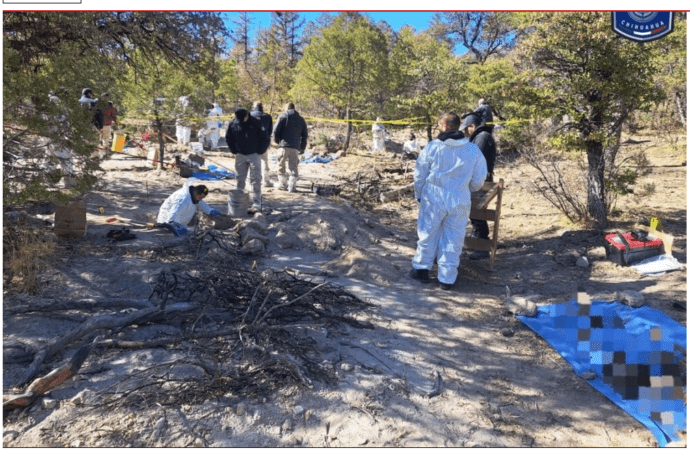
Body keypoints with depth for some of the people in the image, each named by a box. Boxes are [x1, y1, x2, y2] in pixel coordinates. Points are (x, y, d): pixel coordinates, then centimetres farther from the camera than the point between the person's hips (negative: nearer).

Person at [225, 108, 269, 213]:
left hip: (254, 154, -3)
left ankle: (256, 204, -5)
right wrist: (234, 150, 6)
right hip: (240, 155, 4)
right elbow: (228, 138, 13)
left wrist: (259, 151, -5)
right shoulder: (233, 124, -3)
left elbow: (265, 137, -4)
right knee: (240, 179, 10)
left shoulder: (256, 123, -13)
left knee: (255, 179, -7)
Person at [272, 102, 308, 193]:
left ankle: (282, 183, 17)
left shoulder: (283, 116, 2)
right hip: (295, 147, 3)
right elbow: (305, 135, 15)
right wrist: (302, 148, 21)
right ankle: (292, 185, -4)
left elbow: (276, 131, -6)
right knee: (293, 166, 4)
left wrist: (277, 141, 11)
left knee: (281, 165, 11)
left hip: (284, 145, -3)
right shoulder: (301, 119, 15)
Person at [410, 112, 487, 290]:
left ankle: (421, 268, 25)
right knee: (453, 241, 9)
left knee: (427, 234, 15)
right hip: (459, 202, 1)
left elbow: (420, 175, 0)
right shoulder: (473, 150, -1)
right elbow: (478, 181, 5)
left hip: (433, 199, -1)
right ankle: (447, 279, 16)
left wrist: (419, 195, 16)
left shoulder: (432, 147, -7)